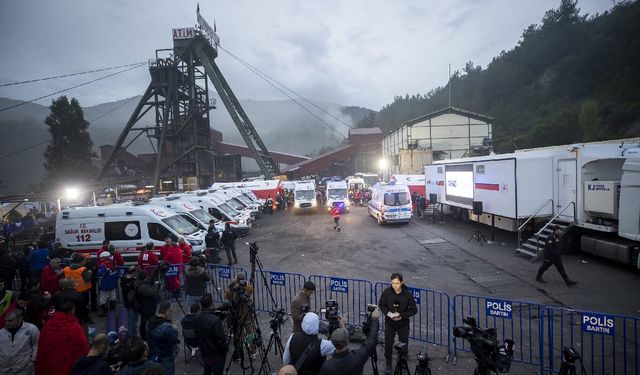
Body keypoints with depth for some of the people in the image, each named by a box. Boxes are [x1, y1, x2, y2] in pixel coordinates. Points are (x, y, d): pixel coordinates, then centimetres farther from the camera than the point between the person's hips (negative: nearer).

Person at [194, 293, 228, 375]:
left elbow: (197, 336, 6)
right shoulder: (215, 320, -29)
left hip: (204, 354, 6)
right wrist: (226, 349, -5)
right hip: (216, 355, -6)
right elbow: (221, 339, -23)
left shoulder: (197, 319, -7)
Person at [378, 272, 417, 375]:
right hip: (389, 323, 1)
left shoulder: (407, 294, -20)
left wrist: (402, 316, -21)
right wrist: (388, 313, -18)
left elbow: (414, 310, -10)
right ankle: (388, 363, 34)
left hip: (403, 324, -1)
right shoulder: (386, 292, -17)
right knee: (388, 344, 11)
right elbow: (381, 305, -1)